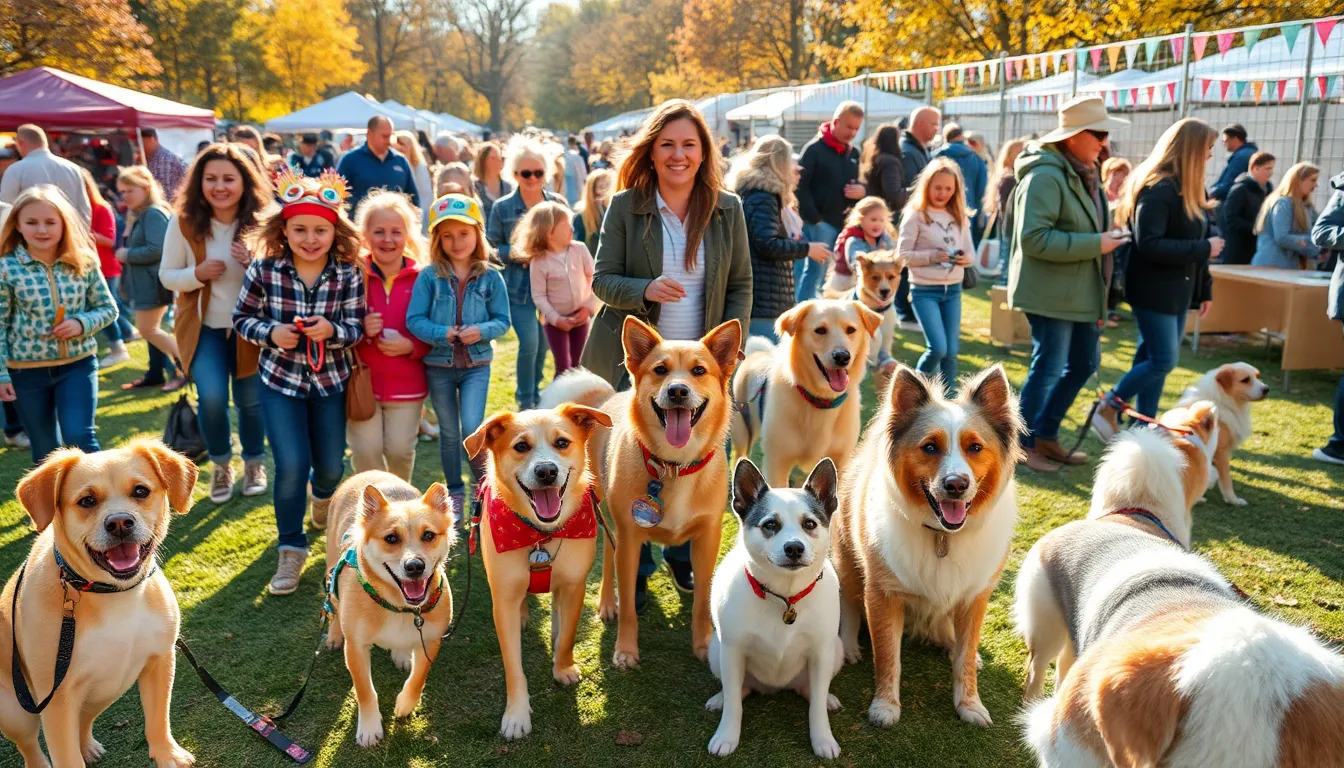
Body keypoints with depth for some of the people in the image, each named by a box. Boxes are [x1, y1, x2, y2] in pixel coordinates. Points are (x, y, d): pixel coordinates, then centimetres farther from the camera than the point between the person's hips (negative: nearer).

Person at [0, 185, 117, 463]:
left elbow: (108, 308, 4)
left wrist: (82, 323, -16)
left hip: (78, 364, 0)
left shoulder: (84, 262, -4)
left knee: (79, 437, -10)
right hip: (27, 371, 0)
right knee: (45, 452, 11)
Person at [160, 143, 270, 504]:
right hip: (203, 326, 0)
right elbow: (166, 276, -2)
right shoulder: (183, 222, -10)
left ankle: (255, 464, 37)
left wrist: (255, 263, -27)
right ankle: (221, 465, 17)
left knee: (251, 400, 10)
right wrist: (197, 273, -22)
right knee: (211, 398, -12)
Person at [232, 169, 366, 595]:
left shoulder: (349, 275, -13)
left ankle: (323, 495, 52)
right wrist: (270, 333, -23)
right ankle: (292, 548, 10)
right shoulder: (264, 270, -14)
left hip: (330, 380, 2)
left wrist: (333, 331, -30)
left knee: (331, 464, 12)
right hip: (280, 380, -1)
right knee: (292, 465, -12)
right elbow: (242, 318, -4)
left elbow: (356, 328, -9)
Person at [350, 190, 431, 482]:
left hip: (406, 384, 0)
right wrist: (359, 329, -18)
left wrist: (411, 346, -16)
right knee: (366, 451, 1)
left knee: (400, 450, 7)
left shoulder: (421, 279, -3)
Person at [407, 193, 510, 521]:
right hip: (438, 365, 1)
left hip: (477, 364, -1)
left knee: (472, 429, -13)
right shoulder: (429, 276, -5)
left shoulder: (490, 277, -4)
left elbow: (502, 320, -2)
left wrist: (482, 331, -21)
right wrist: (443, 333, -23)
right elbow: (414, 320, -8)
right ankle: (455, 493, 29)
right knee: (449, 433, 13)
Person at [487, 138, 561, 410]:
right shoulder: (502, 207, -2)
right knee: (529, 343, -11)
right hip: (520, 286, -3)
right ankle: (526, 401, 8)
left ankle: (533, 390, 34)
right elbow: (491, 247, 1)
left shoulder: (557, 203, 3)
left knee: (544, 343, 12)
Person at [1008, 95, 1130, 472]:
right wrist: (1095, 244, -23)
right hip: (1051, 294, -10)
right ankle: (1024, 445, 15)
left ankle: (1046, 435, 30)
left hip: (1081, 292, 10)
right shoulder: (1046, 177, -18)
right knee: (1048, 369, -1)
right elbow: (1033, 238, -26)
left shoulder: (1084, 174, 13)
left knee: (1084, 363, 16)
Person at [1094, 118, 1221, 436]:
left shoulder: (1187, 188, 12)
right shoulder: (1158, 189, -17)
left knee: (1153, 359, 11)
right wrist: (1204, 249, -18)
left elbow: (1195, 240, 14)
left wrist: (1204, 288, 14)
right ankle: (1108, 409, 6)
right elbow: (1149, 245, -25)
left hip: (1177, 290, 9)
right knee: (1163, 360, -8)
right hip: (1154, 290, -9)